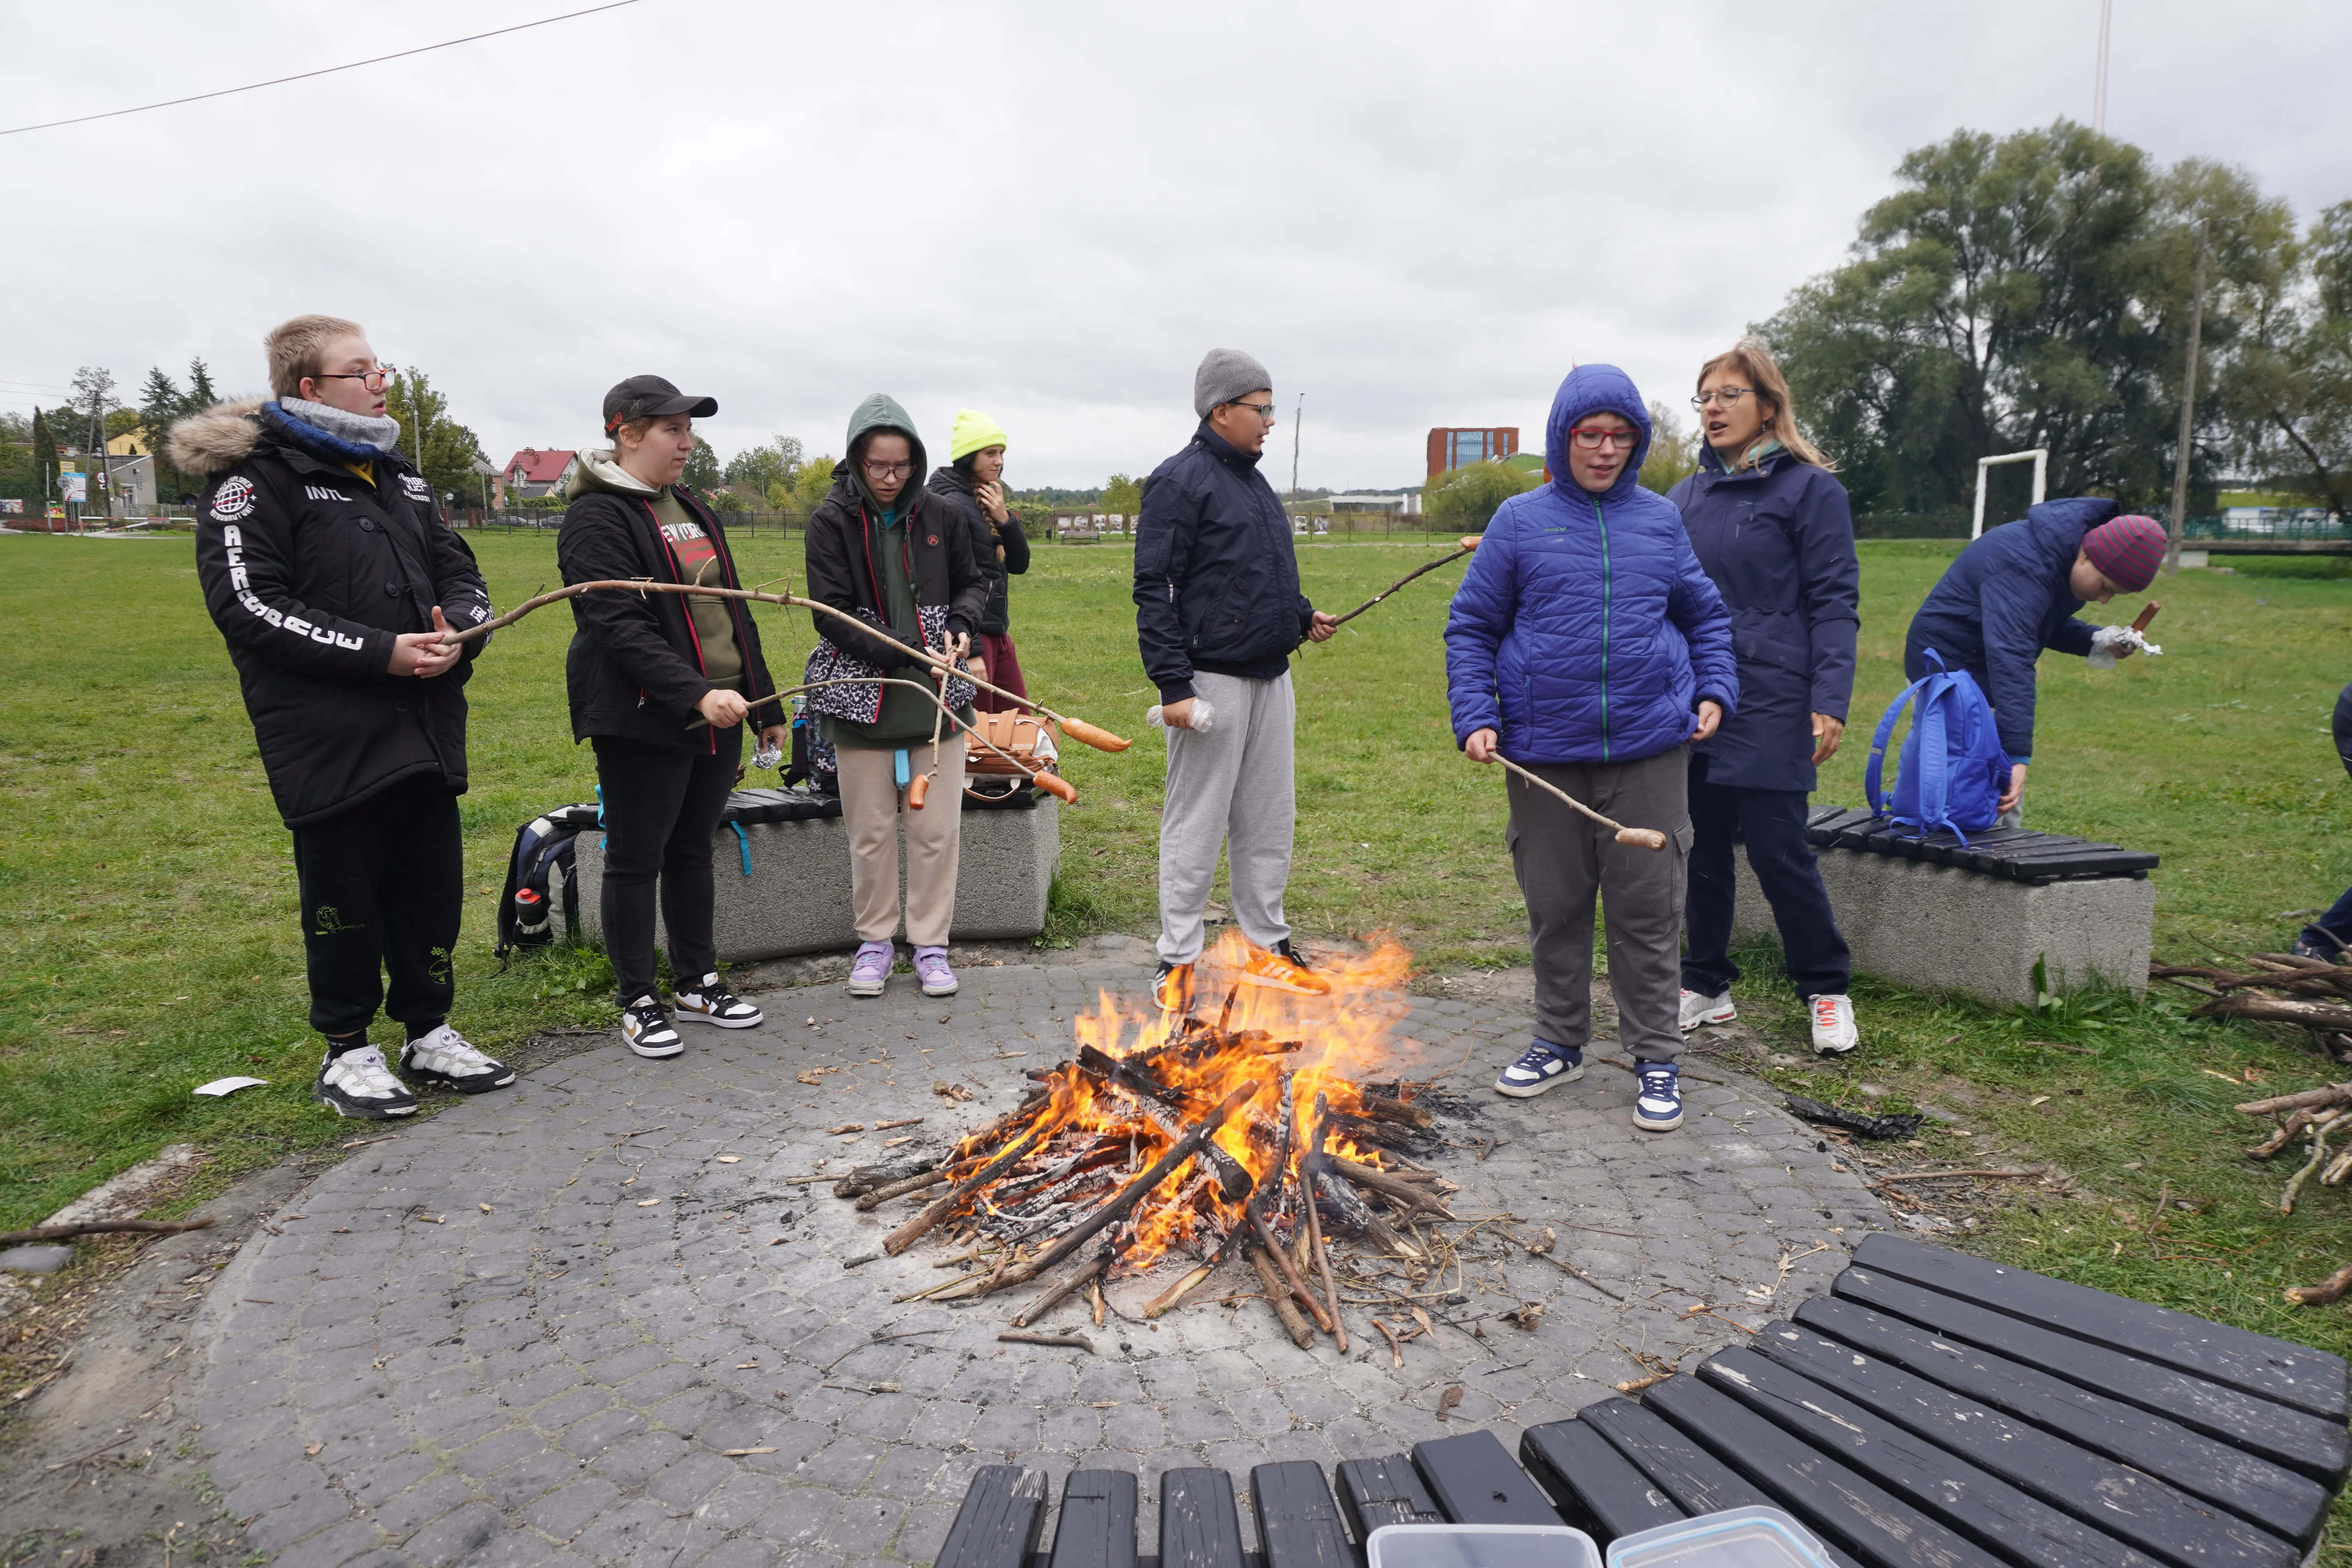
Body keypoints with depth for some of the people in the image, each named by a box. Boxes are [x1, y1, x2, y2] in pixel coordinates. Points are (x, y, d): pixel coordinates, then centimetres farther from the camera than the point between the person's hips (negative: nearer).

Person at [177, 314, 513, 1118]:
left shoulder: (401, 479, 16)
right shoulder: (254, 479, -6)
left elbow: (460, 574, 16)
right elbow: (250, 605, -15)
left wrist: (459, 628, -8)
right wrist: (381, 652, -20)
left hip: (425, 727, 6)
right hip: (329, 739, -6)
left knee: (432, 884, 11)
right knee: (345, 894, 4)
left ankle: (429, 1033, 27)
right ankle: (346, 1052, 21)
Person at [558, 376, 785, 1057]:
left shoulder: (694, 511, 16)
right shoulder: (598, 518, -10)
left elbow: (733, 613, 19)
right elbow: (620, 626, -21)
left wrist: (766, 704, 17)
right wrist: (695, 693, -30)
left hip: (718, 714, 8)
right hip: (643, 720, -8)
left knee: (694, 851, 16)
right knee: (637, 859, 4)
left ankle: (697, 981, 28)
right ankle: (638, 1002, 15)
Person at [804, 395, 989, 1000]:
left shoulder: (938, 515, 5)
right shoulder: (832, 521, -3)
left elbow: (973, 582, 17)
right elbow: (833, 613, -9)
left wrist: (959, 624, -5)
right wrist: (907, 657, -18)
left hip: (937, 697, 2)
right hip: (863, 697, -2)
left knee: (937, 828, 3)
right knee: (871, 830, 7)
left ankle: (930, 944, 18)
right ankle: (875, 940, 25)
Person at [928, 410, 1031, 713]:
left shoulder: (989, 501, 12)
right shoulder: (950, 505, -14)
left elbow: (1019, 565, 12)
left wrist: (1004, 518, -5)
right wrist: (971, 650, -21)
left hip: (998, 633, 9)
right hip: (969, 635, -9)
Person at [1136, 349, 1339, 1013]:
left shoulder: (1253, 481, 17)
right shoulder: (1180, 481, -9)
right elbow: (1154, 590, -15)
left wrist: (1302, 616, 12)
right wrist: (1173, 684, -20)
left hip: (1270, 679, 9)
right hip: (1212, 681, -8)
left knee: (1270, 820, 13)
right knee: (1196, 826, -1)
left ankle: (1266, 946, 25)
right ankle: (1178, 961, 9)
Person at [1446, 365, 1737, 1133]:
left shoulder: (1659, 520, 8)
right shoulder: (1521, 521, 2)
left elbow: (1705, 615, 17)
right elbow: (1471, 627, 4)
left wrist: (1715, 690, 3)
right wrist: (1476, 717, -7)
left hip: (1650, 748, 1)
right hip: (1545, 752, 0)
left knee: (1648, 908, 5)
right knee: (1556, 905, 11)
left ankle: (1656, 1057, 18)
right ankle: (1560, 1041, 28)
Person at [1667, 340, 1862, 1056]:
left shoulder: (1809, 489, -2)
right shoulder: (1687, 498, 13)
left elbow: (1834, 603, -6)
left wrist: (1830, 702, -15)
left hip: (1769, 703, -5)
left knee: (1778, 850, -2)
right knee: (1703, 849, 10)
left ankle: (1827, 990, 17)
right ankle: (1706, 987, 23)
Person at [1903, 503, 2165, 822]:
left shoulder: (2067, 557, 0)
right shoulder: (2024, 568, -30)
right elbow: (2009, 660, -38)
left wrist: (2097, 641, -6)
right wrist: (2017, 756, -43)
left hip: (1979, 673, 10)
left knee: (2008, 804, 11)